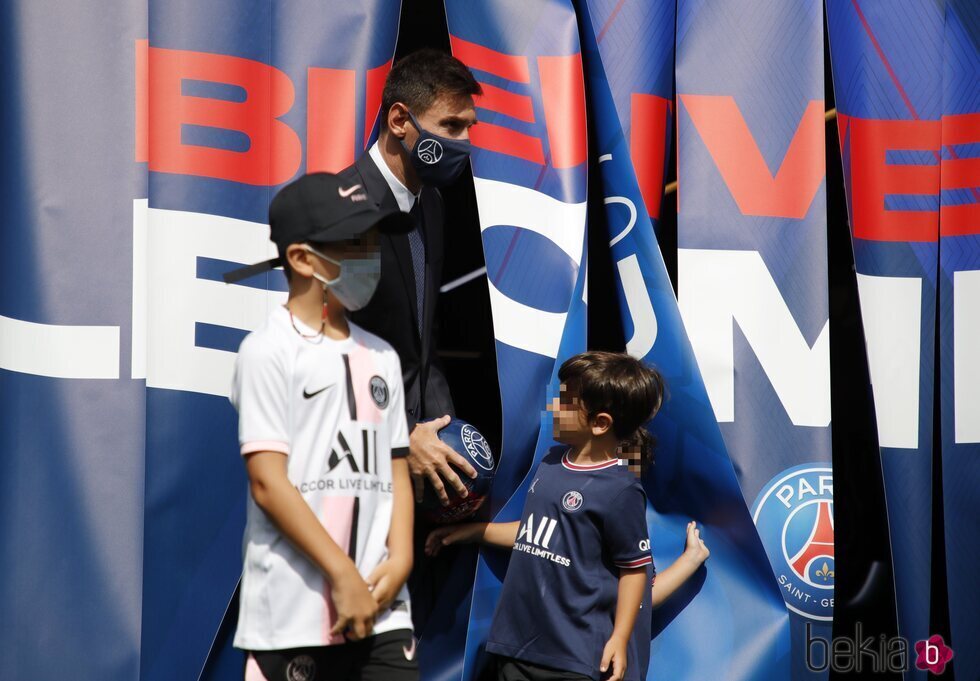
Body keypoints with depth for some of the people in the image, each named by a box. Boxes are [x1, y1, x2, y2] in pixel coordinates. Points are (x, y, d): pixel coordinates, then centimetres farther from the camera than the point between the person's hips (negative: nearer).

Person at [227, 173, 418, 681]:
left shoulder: (380, 357, 15)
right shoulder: (268, 351, -6)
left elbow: (396, 471, 15)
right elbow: (268, 482, -11)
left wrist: (399, 559, -2)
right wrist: (343, 575, -14)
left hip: (380, 607, 6)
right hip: (293, 616, -6)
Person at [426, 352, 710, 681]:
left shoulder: (619, 490, -14)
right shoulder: (551, 463, 9)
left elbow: (635, 568, -10)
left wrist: (619, 639, -12)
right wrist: (473, 531, 22)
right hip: (518, 640, 8)